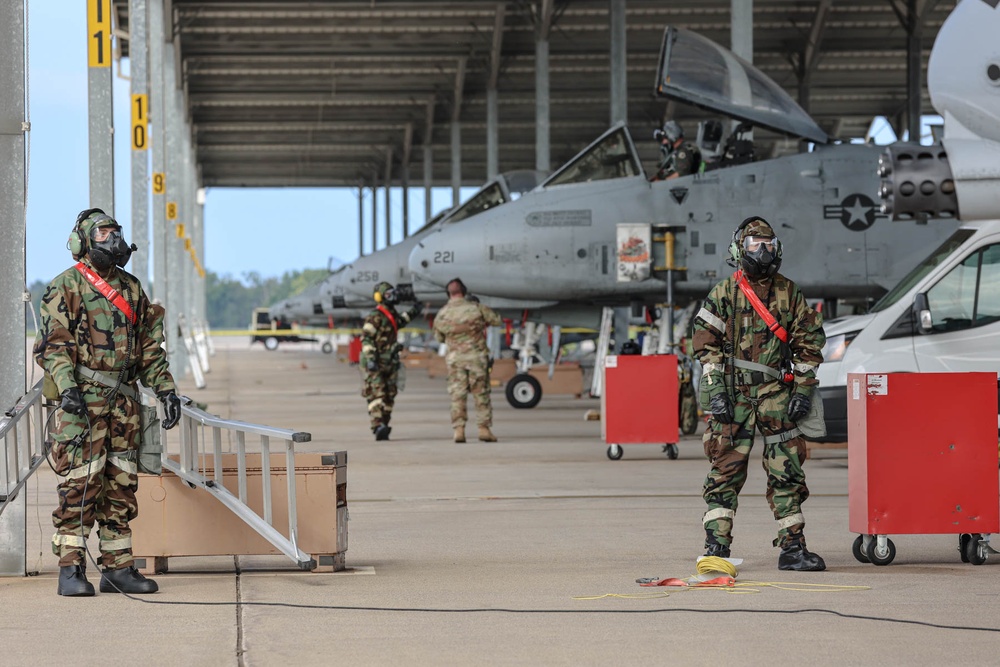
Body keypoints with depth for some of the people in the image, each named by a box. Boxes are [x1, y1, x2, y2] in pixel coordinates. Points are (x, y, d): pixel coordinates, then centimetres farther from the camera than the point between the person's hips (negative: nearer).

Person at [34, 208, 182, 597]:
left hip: (123, 401, 6)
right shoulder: (66, 287, -1)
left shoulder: (131, 289, 17)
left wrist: (165, 389, 12)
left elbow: (149, 346, 21)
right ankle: (70, 570, -8)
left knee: (121, 486, 6)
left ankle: (118, 568, 10)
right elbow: (52, 345, -8)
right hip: (82, 401, -6)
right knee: (80, 484, -10)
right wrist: (67, 386, -22)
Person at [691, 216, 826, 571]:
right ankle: (716, 547, 1)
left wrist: (803, 390, 3)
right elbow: (706, 344, 0)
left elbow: (809, 342, 11)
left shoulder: (789, 293, 10)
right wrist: (715, 391, -9)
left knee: (787, 472, 2)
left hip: (777, 395, 2)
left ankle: (793, 548, 6)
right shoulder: (723, 294, 3)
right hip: (733, 395, -2)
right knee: (726, 471, -3)